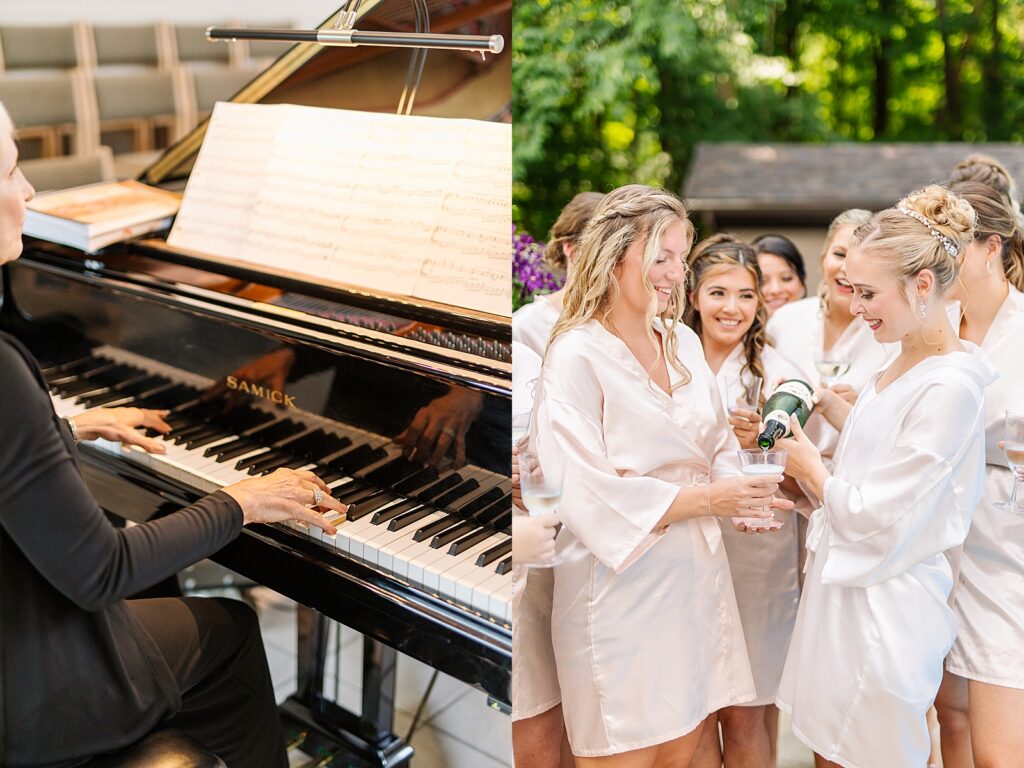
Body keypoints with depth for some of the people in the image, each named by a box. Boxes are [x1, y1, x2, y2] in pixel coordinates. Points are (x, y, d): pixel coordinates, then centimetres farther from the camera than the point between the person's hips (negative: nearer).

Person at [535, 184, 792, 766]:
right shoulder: (577, 357, -12)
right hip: (623, 591, -6)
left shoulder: (684, 342, 9)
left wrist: (741, 494, -8)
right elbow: (586, 495, -19)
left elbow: (720, 448, 14)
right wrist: (706, 500, -20)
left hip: (697, 578, 7)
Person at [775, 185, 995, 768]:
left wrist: (808, 463, -7)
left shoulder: (949, 387, -24)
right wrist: (825, 401, 8)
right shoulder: (907, 361, 5)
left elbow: (873, 518, -22)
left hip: (884, 603, -8)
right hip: (846, 580, 9)